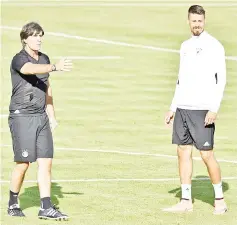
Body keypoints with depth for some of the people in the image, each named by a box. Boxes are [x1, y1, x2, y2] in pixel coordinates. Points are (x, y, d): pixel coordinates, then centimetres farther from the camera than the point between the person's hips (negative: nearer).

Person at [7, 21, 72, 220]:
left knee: (46, 161, -1)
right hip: (22, 116, -6)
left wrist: (51, 115, 20)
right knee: (23, 163, -2)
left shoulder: (44, 59, 12)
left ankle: (46, 208, 0)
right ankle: (13, 204, 17)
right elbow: (32, 69, -35)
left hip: (41, 117, 6)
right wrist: (55, 67, -51)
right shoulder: (19, 59, -11)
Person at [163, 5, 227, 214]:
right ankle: (186, 201, 9)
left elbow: (221, 79, -10)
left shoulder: (214, 46, -6)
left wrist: (214, 109, -17)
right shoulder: (185, 46, 15)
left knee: (206, 154, -7)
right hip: (182, 108, 7)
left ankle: (220, 199, 5)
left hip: (202, 110, -7)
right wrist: (173, 108, 16)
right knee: (183, 152, 5)